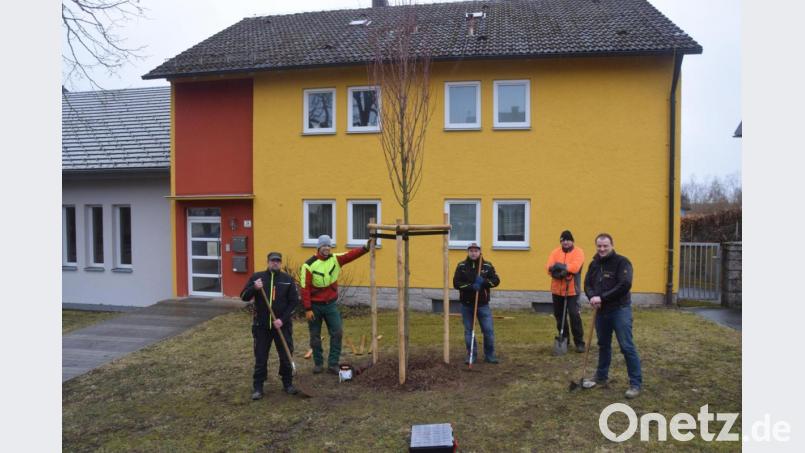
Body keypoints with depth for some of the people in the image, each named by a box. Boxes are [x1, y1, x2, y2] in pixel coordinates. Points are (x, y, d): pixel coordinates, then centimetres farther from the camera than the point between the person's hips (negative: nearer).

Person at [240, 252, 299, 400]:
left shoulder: (288, 279, 0)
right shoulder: (256, 277, 1)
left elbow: (294, 301, -2)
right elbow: (244, 297, -2)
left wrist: (282, 319, -12)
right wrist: (254, 288, -22)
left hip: (282, 325, 0)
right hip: (261, 325, 0)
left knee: (286, 356, 6)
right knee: (260, 357, 4)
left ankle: (288, 384, 23)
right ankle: (257, 387, 15)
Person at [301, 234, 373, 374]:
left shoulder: (335, 259, -3)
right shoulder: (309, 265, -14)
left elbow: (352, 254, -18)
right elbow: (305, 288, -14)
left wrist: (365, 247, -35)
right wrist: (307, 309, -16)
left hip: (330, 304, 3)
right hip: (314, 305, -3)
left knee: (338, 332, -2)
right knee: (315, 336, 9)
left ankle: (333, 364, 8)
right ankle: (318, 363, 25)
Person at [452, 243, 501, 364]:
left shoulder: (487, 266, 2)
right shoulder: (461, 266, 0)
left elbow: (496, 280, -3)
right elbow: (456, 283, -8)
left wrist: (484, 281, -20)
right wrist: (471, 286, -20)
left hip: (483, 305, 0)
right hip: (466, 305, 0)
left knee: (489, 330, 0)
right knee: (469, 331, 7)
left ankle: (490, 355, 15)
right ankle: (471, 356, 19)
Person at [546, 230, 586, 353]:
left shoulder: (578, 252, -4)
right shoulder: (555, 252, 7)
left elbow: (575, 267, -21)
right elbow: (549, 268, -8)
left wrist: (560, 266, -21)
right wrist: (565, 269, -24)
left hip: (572, 290, -4)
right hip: (557, 290, 4)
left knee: (574, 315, -8)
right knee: (559, 315, 13)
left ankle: (579, 342, 2)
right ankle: (564, 338, 29)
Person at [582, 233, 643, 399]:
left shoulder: (621, 262, -12)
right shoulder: (594, 264, 9)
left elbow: (624, 285, -22)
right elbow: (587, 284, 10)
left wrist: (602, 297, -22)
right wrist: (592, 297, -12)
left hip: (620, 310, -6)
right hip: (601, 310, 7)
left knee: (627, 347, -6)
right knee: (603, 345, 18)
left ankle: (636, 383, 2)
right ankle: (601, 376, 33)